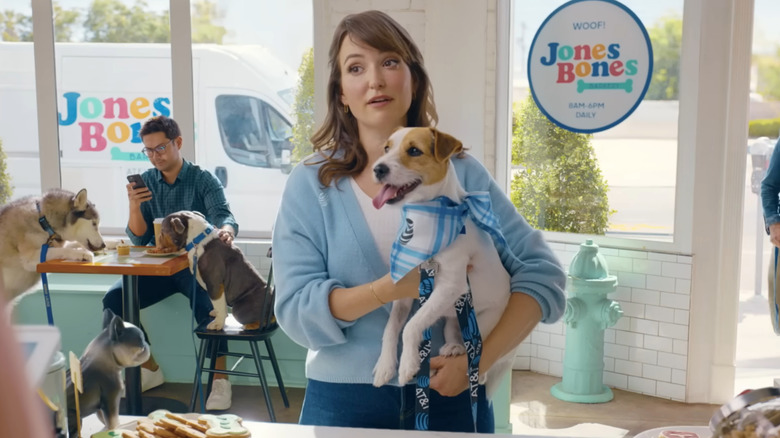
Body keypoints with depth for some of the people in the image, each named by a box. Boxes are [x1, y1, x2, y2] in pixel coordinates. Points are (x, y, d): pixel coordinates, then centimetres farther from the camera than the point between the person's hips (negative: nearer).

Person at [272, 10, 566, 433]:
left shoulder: (460, 172, -2)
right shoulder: (309, 184, -3)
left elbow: (542, 273, -5)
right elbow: (295, 310, -10)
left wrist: (479, 359, -17)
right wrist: (388, 290, -24)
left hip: (451, 397, 1)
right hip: (345, 400, 0)